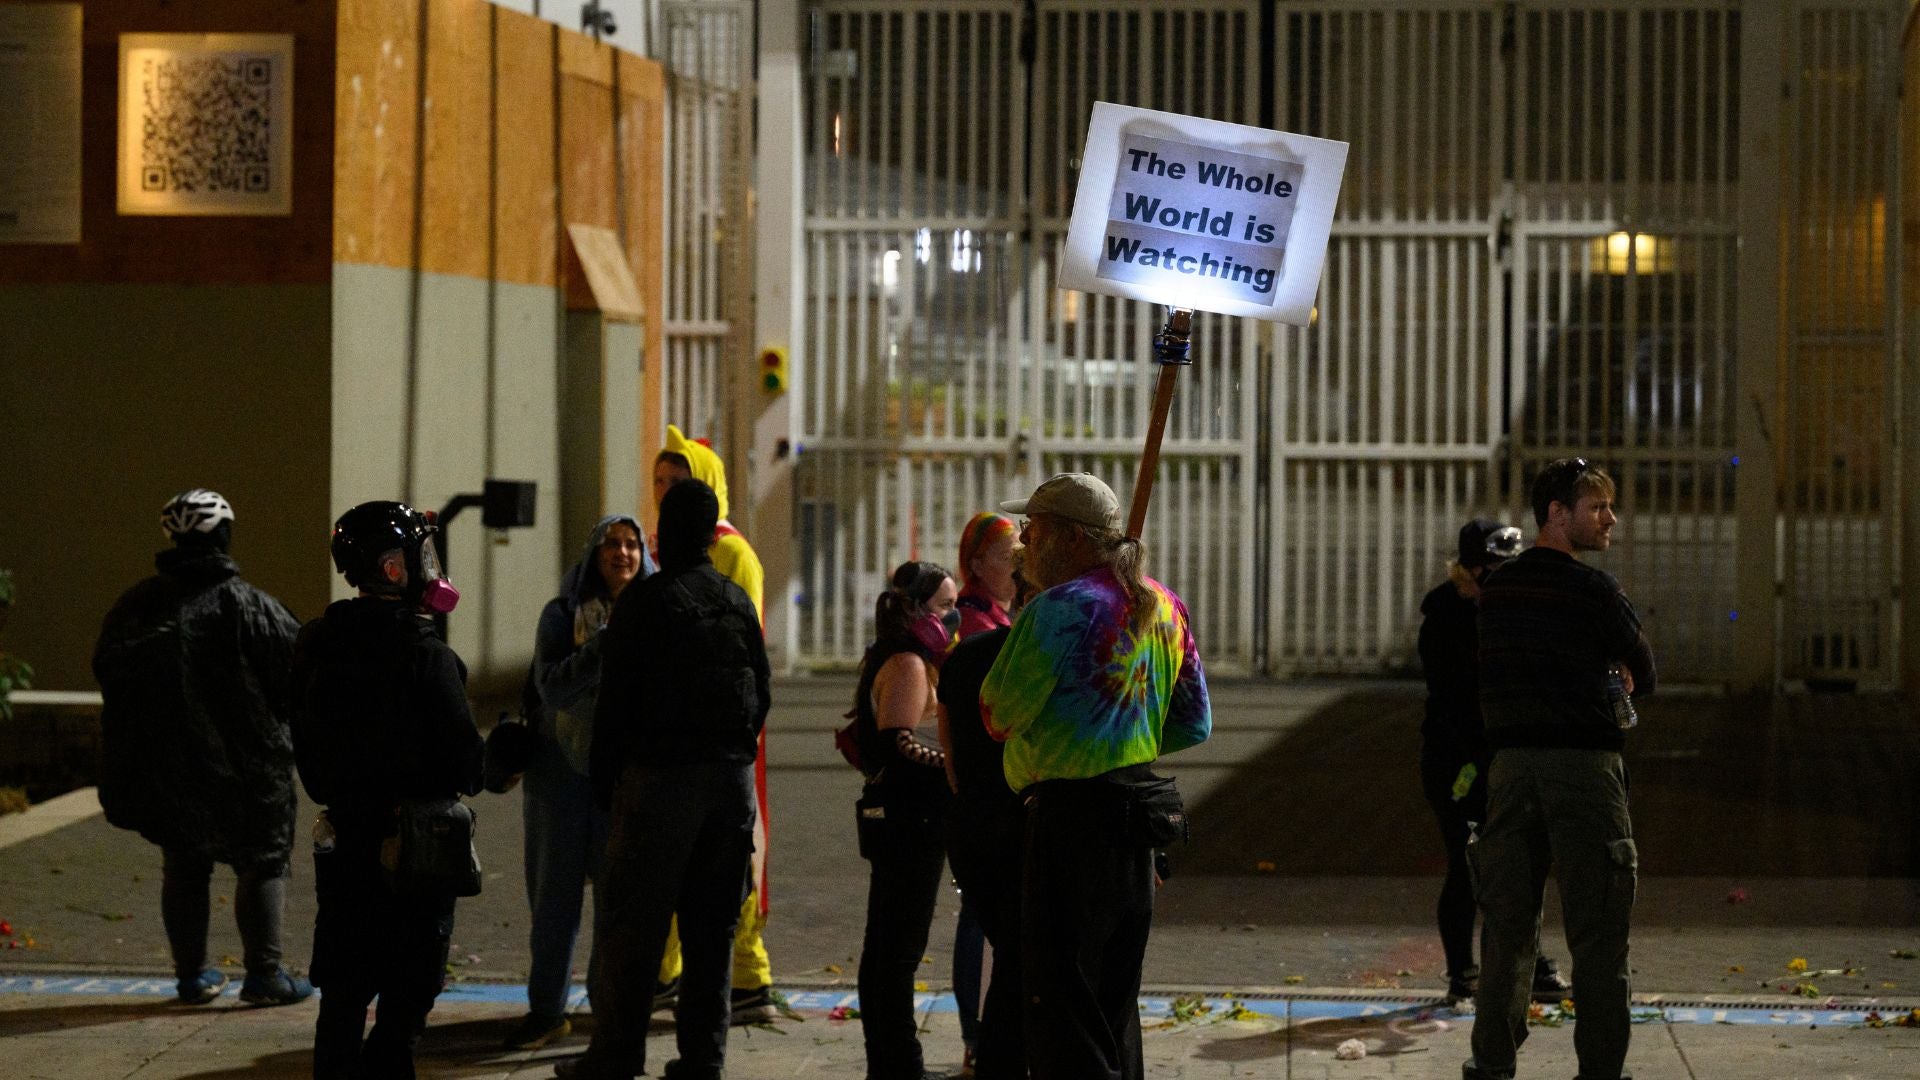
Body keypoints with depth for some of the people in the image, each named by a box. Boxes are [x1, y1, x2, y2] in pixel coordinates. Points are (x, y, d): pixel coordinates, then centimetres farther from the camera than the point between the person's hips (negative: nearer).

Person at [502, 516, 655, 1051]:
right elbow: (552, 686, -16)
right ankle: (547, 1010, 17)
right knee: (554, 891, 5)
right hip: (561, 764, 0)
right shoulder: (562, 613, -3)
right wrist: (606, 644, -27)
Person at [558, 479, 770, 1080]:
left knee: (634, 923, -2)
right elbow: (761, 692, 14)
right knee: (712, 928, 9)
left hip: (661, 775, -5)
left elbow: (616, 698, -8)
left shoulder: (644, 602, -8)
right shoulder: (738, 602, 9)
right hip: (733, 776, 5)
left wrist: (603, 779, 0)